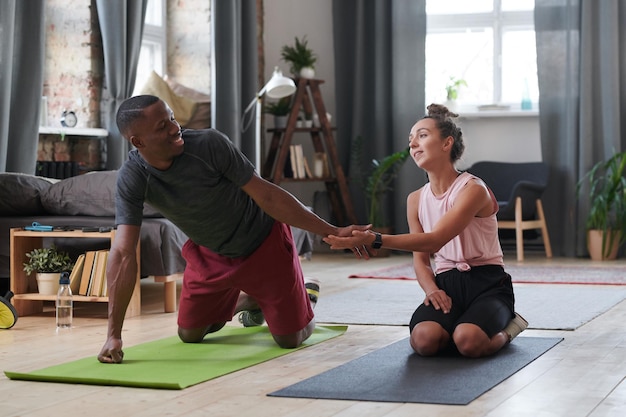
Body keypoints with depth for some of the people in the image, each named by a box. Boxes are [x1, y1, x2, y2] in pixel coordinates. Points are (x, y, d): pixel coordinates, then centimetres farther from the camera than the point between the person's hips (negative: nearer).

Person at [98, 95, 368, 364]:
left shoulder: (209, 144, -31)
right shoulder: (131, 179, -25)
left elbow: (266, 195, -23)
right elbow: (123, 254, -28)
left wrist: (332, 231, -24)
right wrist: (113, 335, -32)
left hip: (262, 242, -3)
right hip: (209, 253, 3)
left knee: (290, 339, -2)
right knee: (190, 335, 13)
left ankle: (305, 297, 33)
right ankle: (248, 300, 39)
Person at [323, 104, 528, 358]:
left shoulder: (472, 189, -13)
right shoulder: (416, 200, 8)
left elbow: (433, 241, -26)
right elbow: (420, 258, 11)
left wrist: (374, 240, -37)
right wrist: (431, 290, -13)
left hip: (486, 284, -4)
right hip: (445, 284, 4)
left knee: (469, 341, -34)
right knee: (423, 339, -30)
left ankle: (505, 330, 1)